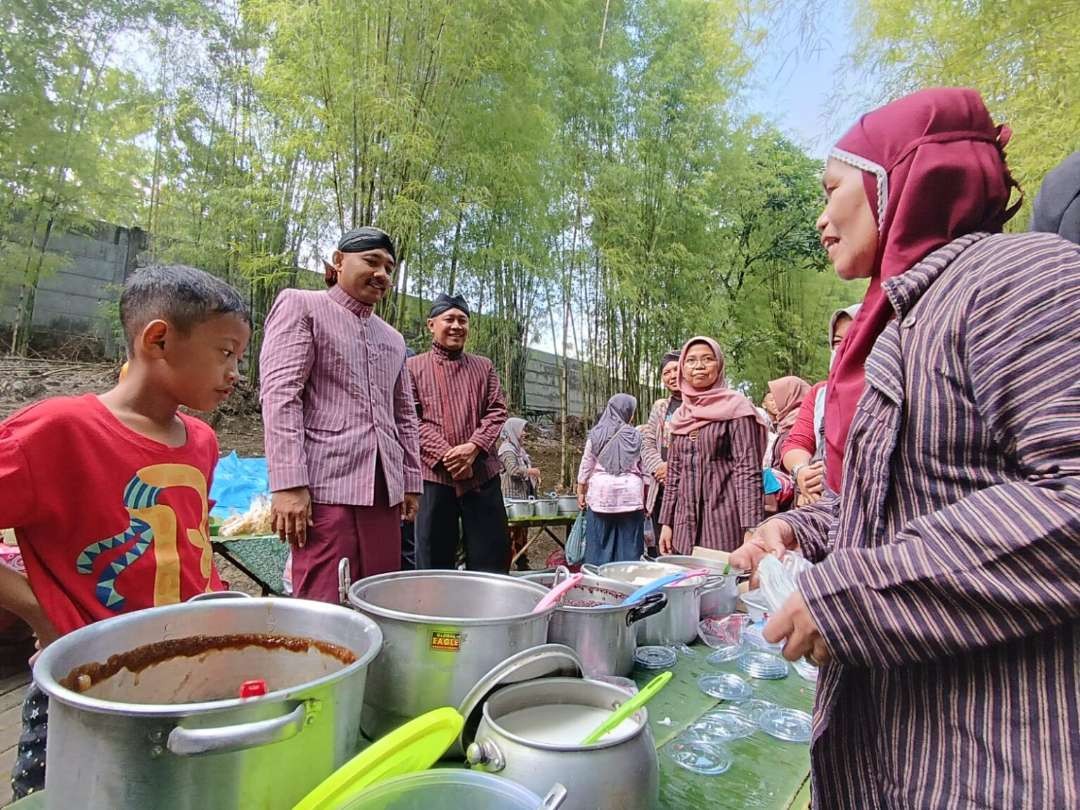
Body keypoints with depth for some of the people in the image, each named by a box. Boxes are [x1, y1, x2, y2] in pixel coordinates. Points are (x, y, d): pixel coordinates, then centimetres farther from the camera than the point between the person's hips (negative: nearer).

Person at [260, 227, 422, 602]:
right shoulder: (300, 305, 4)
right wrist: (289, 483, -16)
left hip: (383, 490, 6)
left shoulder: (393, 339, 22)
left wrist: (411, 481, 16)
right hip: (325, 486, -6)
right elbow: (279, 394, -8)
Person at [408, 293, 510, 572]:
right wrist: (445, 454, -15)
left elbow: (497, 412, 5)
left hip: (483, 474, 2)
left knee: (489, 559, 6)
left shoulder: (483, 367, 15)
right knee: (434, 561, 6)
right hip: (434, 475, -2)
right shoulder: (413, 367, 6)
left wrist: (473, 447, -12)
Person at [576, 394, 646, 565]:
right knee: (629, 545, 4)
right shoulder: (635, 436, -1)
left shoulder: (596, 435, 1)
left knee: (599, 544, 6)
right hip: (630, 495, -1)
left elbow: (585, 467, 5)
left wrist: (581, 493, 15)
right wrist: (645, 498, 11)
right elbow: (645, 470, 2)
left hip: (601, 495, 1)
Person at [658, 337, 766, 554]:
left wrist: (752, 530, -18)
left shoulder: (736, 407, -4)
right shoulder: (680, 417, 12)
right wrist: (666, 522, 11)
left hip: (725, 523, -5)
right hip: (686, 525, 5)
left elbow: (748, 471, -11)